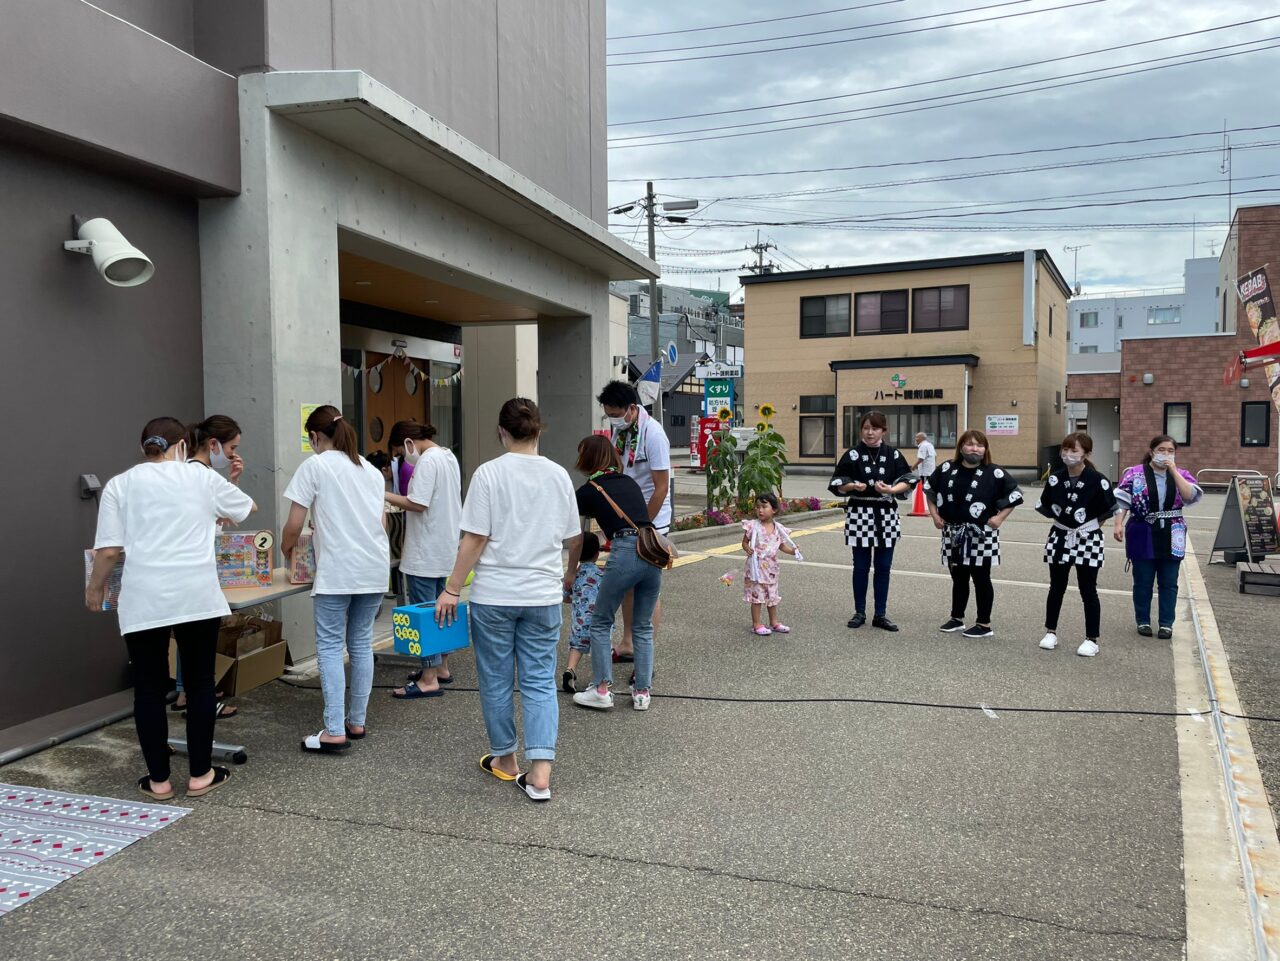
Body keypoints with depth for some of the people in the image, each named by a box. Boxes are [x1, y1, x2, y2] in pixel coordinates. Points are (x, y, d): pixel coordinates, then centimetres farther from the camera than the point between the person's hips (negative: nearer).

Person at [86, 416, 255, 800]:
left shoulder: (120, 484, 6)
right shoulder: (203, 478, 9)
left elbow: (108, 550, 0)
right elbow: (248, 508, 26)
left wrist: (95, 587, 18)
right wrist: (214, 515, 46)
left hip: (144, 600, 0)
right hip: (197, 596, 0)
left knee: (149, 688, 9)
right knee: (199, 683, 10)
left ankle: (158, 780, 17)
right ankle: (200, 775, 16)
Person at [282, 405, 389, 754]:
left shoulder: (314, 466, -2)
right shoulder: (370, 470, 16)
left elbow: (294, 525, -4)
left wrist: (286, 549, 17)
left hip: (337, 571, -6)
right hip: (374, 569, 6)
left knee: (330, 647, 0)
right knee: (361, 644, 13)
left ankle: (334, 731, -4)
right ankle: (356, 723, 19)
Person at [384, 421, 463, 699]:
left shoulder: (427, 461, -16)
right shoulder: (449, 457, 14)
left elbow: (418, 504, -23)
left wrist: (385, 495, -13)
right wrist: (404, 504, 15)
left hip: (425, 551, -10)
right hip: (445, 549, 10)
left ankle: (429, 680, -1)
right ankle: (441, 667, 27)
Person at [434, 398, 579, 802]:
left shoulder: (489, 473, -10)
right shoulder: (558, 475, 2)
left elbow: (475, 539, -11)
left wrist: (451, 590, -3)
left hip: (494, 595, -3)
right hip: (543, 595, 3)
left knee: (496, 680, 13)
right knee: (540, 682, 7)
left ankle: (505, 759, 28)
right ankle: (540, 772, 1)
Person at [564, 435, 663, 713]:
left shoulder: (587, 492, 10)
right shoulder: (630, 482, 23)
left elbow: (577, 542, 20)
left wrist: (571, 573, 36)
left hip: (625, 552, -5)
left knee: (601, 623, 14)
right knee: (643, 627, 18)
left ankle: (602, 690, 13)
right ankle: (642, 692, 18)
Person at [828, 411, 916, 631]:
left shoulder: (893, 454, 3)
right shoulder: (852, 455, -1)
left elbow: (907, 481, 0)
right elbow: (838, 484, 0)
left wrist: (891, 489, -19)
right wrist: (853, 486, -20)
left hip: (886, 515, 2)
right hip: (859, 514, -1)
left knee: (883, 567, 6)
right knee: (861, 566, 5)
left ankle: (881, 615, 15)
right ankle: (859, 612, 17)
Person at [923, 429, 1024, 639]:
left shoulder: (994, 473, -8)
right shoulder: (946, 469, 2)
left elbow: (1015, 495, -1)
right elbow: (929, 490, 15)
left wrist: (1000, 517, -8)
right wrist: (934, 514, 8)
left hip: (981, 534, -4)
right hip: (953, 533, 4)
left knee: (981, 578, 3)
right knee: (958, 577, 15)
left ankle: (984, 624, 12)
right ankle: (956, 618, 28)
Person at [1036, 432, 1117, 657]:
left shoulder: (1097, 481, -15)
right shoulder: (1055, 478, -4)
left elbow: (1109, 508, -6)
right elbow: (1045, 506, 10)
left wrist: (1093, 525, -2)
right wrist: (1062, 521, 4)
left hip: (1088, 540, -3)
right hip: (1060, 538, 3)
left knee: (1088, 590, 4)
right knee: (1056, 587, 13)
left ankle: (1091, 639, 14)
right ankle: (1051, 632, 25)